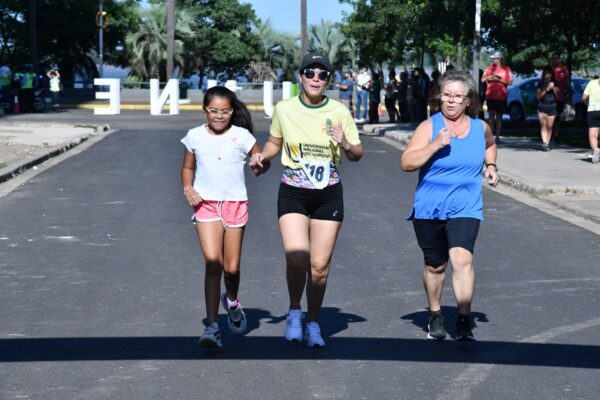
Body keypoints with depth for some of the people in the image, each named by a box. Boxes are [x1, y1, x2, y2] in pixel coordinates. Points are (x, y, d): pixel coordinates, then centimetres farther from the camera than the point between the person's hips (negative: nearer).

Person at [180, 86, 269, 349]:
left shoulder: (241, 136, -1)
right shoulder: (195, 136, 4)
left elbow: (263, 160, 5)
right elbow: (188, 167, 15)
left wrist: (259, 166, -17)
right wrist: (188, 189, -2)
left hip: (235, 204, 0)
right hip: (206, 204, 0)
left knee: (231, 268, 6)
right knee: (213, 262, -15)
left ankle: (231, 301, 42)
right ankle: (212, 327, -13)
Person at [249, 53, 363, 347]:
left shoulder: (339, 112, -1)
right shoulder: (284, 109, 0)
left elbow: (357, 155, 6)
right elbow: (275, 141, 17)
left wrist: (345, 144, -15)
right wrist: (263, 155, -4)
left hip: (328, 195, 1)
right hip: (293, 193, -1)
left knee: (320, 265, 2)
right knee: (296, 258, -20)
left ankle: (312, 323, 22)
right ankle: (294, 312, 7)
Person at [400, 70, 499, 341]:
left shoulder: (480, 127, 4)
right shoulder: (429, 127, -6)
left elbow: (489, 145, 29)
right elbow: (406, 163, -14)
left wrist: (490, 166, 9)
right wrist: (436, 145, -25)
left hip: (465, 208, 0)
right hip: (429, 208, 0)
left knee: (462, 258, -21)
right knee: (435, 265, 13)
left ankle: (464, 321, -16)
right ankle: (435, 316, 35)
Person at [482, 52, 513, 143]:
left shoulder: (506, 69, 2)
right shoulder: (490, 68, 11)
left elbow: (510, 82, -4)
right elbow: (483, 79, 9)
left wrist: (498, 80, -13)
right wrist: (489, 77, -10)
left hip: (501, 97, -2)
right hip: (490, 96, 2)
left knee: (499, 116, 2)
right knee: (491, 116, 0)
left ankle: (497, 136, 4)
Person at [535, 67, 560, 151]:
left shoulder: (554, 83, 12)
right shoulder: (541, 83, 5)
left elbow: (558, 96, 9)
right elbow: (538, 96, -2)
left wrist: (553, 88, -6)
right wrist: (547, 89, -9)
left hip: (552, 107, 2)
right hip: (542, 107, -2)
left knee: (549, 126, 0)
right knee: (543, 125, -11)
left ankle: (547, 144, 6)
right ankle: (544, 143, -20)